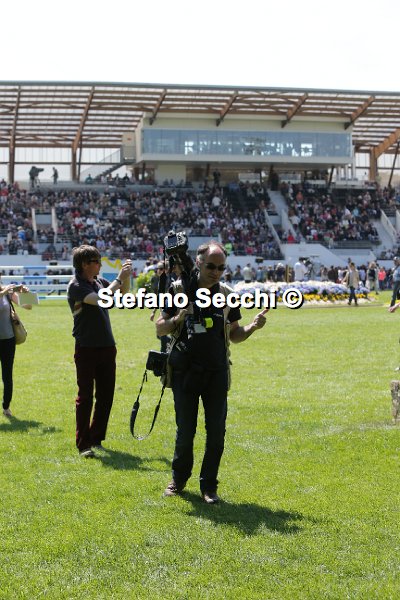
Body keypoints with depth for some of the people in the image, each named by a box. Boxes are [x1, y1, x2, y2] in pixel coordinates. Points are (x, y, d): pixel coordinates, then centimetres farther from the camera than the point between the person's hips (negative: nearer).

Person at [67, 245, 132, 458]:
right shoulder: (75, 286, -11)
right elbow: (100, 300, -25)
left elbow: (123, 291, 23)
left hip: (107, 346, 7)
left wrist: (126, 276, 4)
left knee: (106, 396, 10)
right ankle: (83, 445, 1)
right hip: (86, 348, -7)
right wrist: (119, 278, -19)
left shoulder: (99, 281, 9)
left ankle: (96, 439, 22)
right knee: (85, 396, -3)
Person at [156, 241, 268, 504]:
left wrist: (252, 327, -8)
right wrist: (177, 320, -19)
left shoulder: (227, 294, 5)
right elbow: (160, 328, 1)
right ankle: (179, 479, 27)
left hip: (217, 373, 2)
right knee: (185, 431, 5)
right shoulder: (179, 289, -3)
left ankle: (209, 486, 15)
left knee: (216, 432, 1)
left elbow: (234, 334, 11)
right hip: (185, 372, -2)